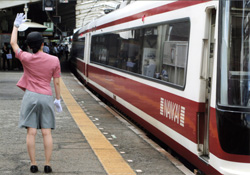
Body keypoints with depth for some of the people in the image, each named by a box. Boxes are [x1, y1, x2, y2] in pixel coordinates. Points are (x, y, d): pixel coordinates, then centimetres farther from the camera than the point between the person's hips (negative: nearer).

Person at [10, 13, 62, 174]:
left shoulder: (26, 58, -3)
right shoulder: (54, 60, -1)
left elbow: (13, 43, 12)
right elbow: (57, 82, 2)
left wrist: (16, 25, 24)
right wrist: (58, 99, 13)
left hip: (30, 96, -1)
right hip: (47, 97, 1)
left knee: (31, 132, 1)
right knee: (47, 132, 3)